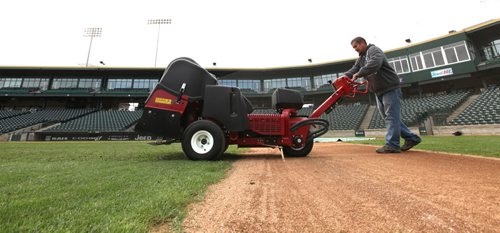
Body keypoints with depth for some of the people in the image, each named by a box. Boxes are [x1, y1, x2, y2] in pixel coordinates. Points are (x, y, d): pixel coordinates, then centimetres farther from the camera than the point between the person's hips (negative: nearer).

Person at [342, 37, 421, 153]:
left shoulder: (373, 50, -8)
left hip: (390, 88, -9)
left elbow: (375, 64, -28)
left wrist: (358, 74, -29)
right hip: (379, 91, 9)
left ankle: (392, 145, -7)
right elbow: (353, 70, 4)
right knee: (388, 117, 10)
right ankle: (411, 138, 20)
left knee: (391, 116, -9)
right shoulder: (360, 59, 19)